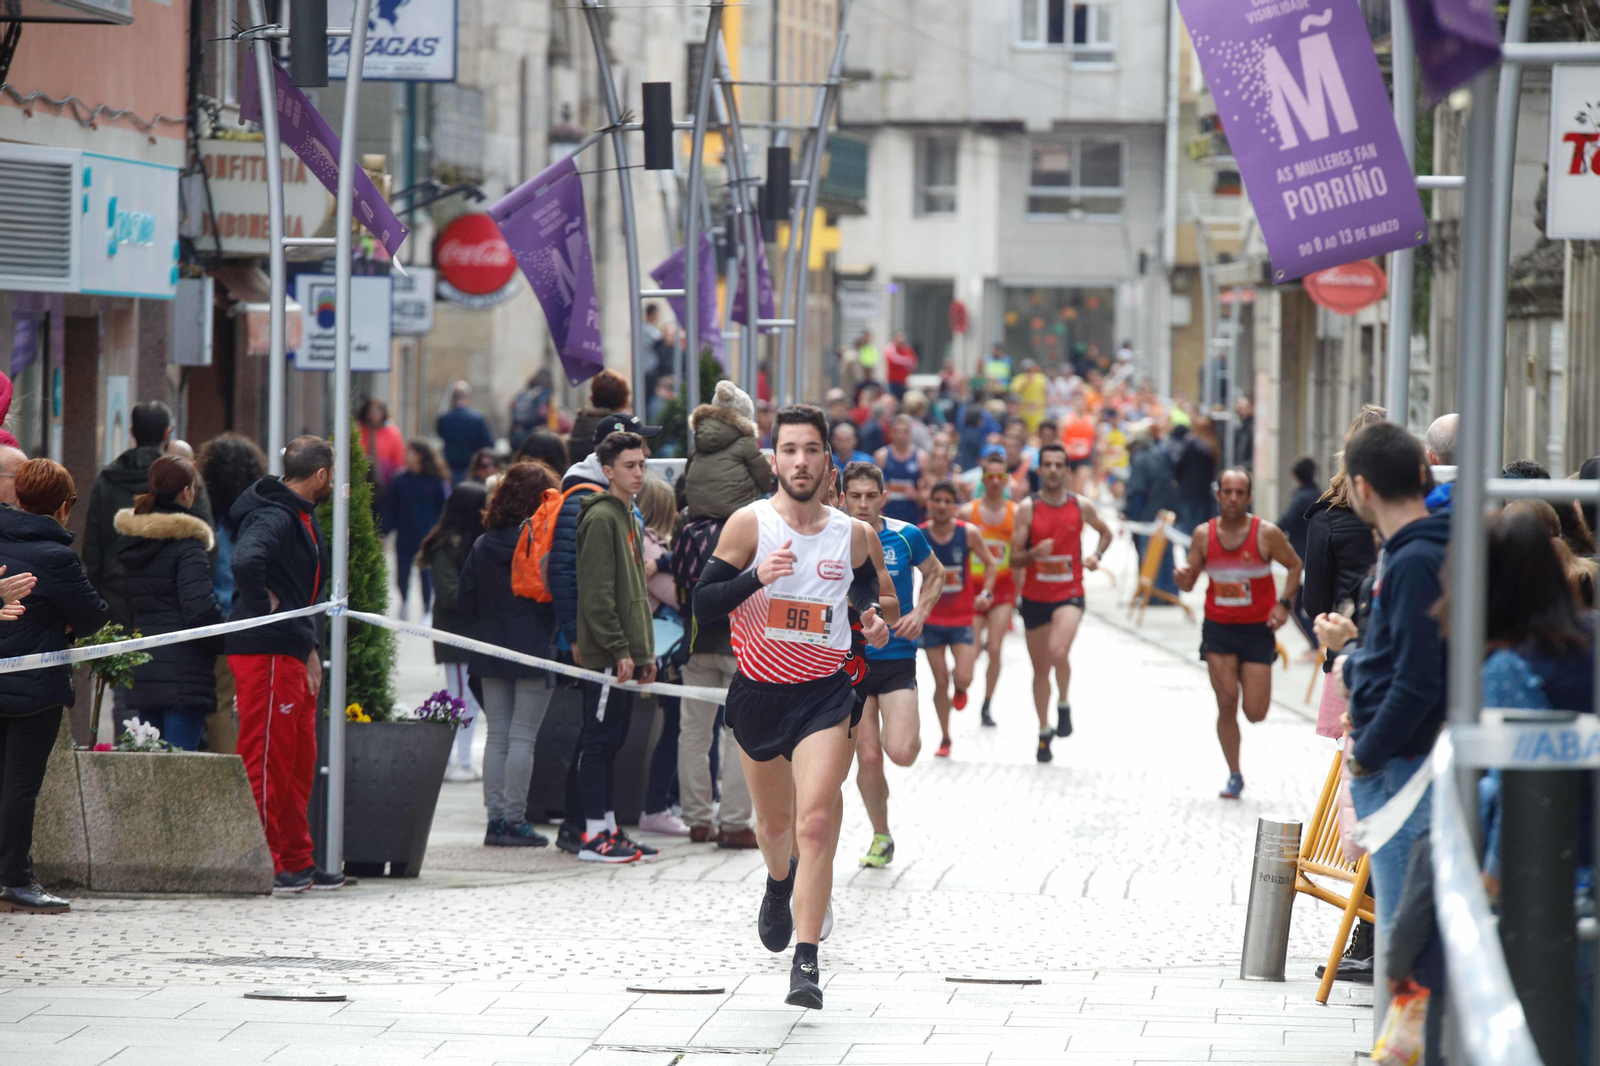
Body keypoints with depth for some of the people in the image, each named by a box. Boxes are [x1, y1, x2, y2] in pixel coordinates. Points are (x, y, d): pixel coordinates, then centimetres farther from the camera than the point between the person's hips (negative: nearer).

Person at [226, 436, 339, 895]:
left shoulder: (302, 518, 16)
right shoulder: (273, 518, -18)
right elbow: (245, 562, -38)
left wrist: (310, 648, 18)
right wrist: (263, 608, -23)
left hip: (291, 655, 10)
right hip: (265, 654, -10)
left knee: (299, 760, 15)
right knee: (266, 759, -6)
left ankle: (296, 862, 22)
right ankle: (262, 866, -2)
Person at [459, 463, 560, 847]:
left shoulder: (483, 545, 5)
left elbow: (465, 601, 8)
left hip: (491, 653, 5)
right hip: (534, 651, -5)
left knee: (497, 736, 9)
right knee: (523, 737, -2)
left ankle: (496, 818, 8)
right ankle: (514, 820, -2)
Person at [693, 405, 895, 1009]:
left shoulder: (854, 536, 0)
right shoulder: (749, 525, -7)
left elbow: (879, 598, 19)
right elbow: (703, 605, -10)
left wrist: (877, 621, -3)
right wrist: (757, 577, -26)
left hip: (825, 693, -1)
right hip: (758, 693, 1)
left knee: (815, 822, -18)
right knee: (774, 823, 20)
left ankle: (807, 963, -19)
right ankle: (780, 883, 56)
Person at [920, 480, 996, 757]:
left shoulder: (969, 534, -9)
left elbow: (989, 564, 4)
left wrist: (986, 593, -11)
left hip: (962, 618, -1)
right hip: (931, 619, 1)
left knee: (963, 678, -15)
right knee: (940, 682, 1)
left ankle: (960, 691, 24)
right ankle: (945, 739, 18)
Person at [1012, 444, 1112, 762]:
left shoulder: (1081, 506, -1)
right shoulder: (1027, 509, -4)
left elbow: (1105, 532, 20)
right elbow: (1014, 559, -5)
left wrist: (1096, 555, 1)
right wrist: (1034, 553, -25)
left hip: (1069, 595, -2)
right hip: (1035, 596, 2)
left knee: (1058, 650, -28)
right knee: (1040, 668, 11)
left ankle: (1063, 706, -4)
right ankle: (1044, 732, 26)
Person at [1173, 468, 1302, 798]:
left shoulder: (1267, 534, -9)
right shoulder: (1204, 534, -2)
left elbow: (1294, 566, 5)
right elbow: (1190, 582, 4)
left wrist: (1284, 603, -9)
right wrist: (1183, 577, -20)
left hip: (1257, 629, -1)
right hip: (1218, 629, 1)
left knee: (1255, 713, -3)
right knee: (1227, 703, -7)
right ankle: (1234, 776, 8)